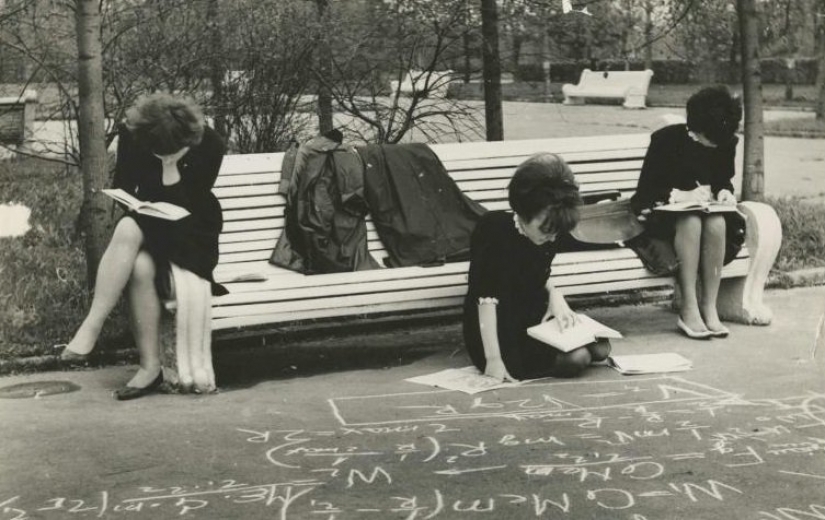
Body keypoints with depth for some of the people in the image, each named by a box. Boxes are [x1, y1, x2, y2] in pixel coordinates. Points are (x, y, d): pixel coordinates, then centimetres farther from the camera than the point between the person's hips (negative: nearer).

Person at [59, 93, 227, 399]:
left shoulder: (210, 145, -15)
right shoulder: (131, 136, -8)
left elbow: (188, 207, -13)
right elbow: (122, 189, 3)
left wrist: (171, 167, -24)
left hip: (192, 228, -3)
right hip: (144, 224, 3)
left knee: (128, 231, -35)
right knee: (140, 266, -35)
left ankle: (92, 327, -31)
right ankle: (150, 368, -30)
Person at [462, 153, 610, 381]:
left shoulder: (551, 236, -2)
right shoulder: (493, 228, -23)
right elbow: (486, 298, -26)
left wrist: (554, 293, -7)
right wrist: (493, 359, -31)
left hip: (534, 318, 8)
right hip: (499, 329, -8)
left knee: (600, 348, -7)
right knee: (575, 358, -23)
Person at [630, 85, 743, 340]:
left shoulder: (726, 144, -2)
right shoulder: (666, 139, -14)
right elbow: (645, 191, -14)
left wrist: (724, 193, -10)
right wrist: (684, 195, -26)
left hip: (706, 210, 4)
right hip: (663, 215, -3)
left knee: (717, 223, -32)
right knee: (691, 221, -37)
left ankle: (709, 306, -28)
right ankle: (688, 309, -35)